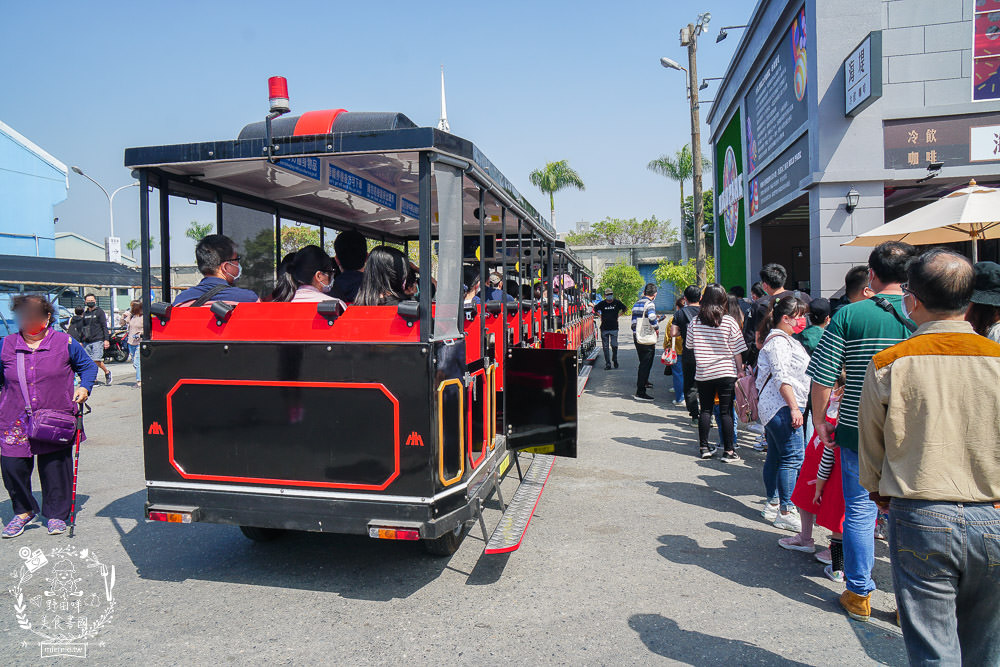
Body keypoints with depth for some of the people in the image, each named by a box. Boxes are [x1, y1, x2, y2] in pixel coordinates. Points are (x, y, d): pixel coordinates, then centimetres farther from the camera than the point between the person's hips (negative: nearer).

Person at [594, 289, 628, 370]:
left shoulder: (617, 302, 1)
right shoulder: (602, 303, 1)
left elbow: (625, 309, 18)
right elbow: (595, 309, 20)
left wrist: (619, 315, 9)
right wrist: (600, 316, 8)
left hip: (614, 328, 0)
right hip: (604, 328, 1)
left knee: (614, 345, -3)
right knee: (605, 347, 1)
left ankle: (615, 360, 22)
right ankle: (607, 364, 7)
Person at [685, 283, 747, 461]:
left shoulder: (695, 322, -3)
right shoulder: (729, 322, -9)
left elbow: (690, 346, 7)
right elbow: (737, 351, -4)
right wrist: (740, 370, 5)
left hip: (702, 373, 2)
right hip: (726, 373, -2)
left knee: (705, 410, 13)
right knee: (726, 412, 3)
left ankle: (704, 447, 17)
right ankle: (729, 451, 6)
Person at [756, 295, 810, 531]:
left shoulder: (785, 339, 21)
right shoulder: (778, 341, -13)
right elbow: (782, 377, -21)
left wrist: (795, 406, 28)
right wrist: (794, 407, -24)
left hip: (780, 406, 11)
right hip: (782, 406, -11)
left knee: (776, 455, 13)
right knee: (793, 457, -11)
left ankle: (772, 504, 21)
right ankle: (786, 512, -9)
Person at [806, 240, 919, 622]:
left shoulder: (849, 315, -8)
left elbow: (823, 376, -9)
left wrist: (820, 419, 4)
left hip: (858, 432, -1)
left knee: (860, 511, 11)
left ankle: (859, 594, 21)